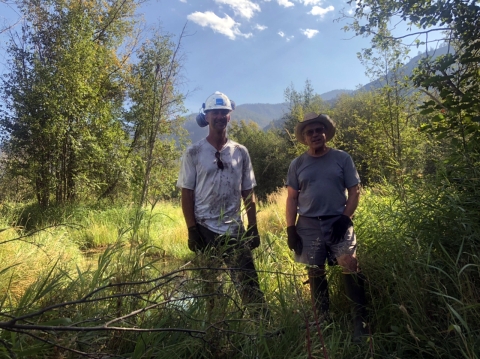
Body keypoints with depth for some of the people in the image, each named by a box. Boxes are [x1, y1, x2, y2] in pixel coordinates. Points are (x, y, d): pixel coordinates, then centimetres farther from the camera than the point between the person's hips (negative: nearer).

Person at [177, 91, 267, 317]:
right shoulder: (194, 152, -2)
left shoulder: (240, 152, 6)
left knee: (249, 283, 5)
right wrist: (192, 230, -9)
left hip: (235, 230, 2)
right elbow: (187, 193, -3)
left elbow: (247, 193, 8)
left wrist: (253, 228, 4)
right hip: (205, 230, -1)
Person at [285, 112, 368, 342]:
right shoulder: (297, 164, 5)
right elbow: (292, 198, 5)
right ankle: (323, 320, 24)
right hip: (309, 225, 2)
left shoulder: (342, 158, 2)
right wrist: (290, 229, -1)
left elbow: (354, 191, 2)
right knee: (315, 274, 8)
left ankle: (360, 319, 3)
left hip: (338, 222, -1)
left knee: (351, 266, -13)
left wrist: (345, 218, -10)